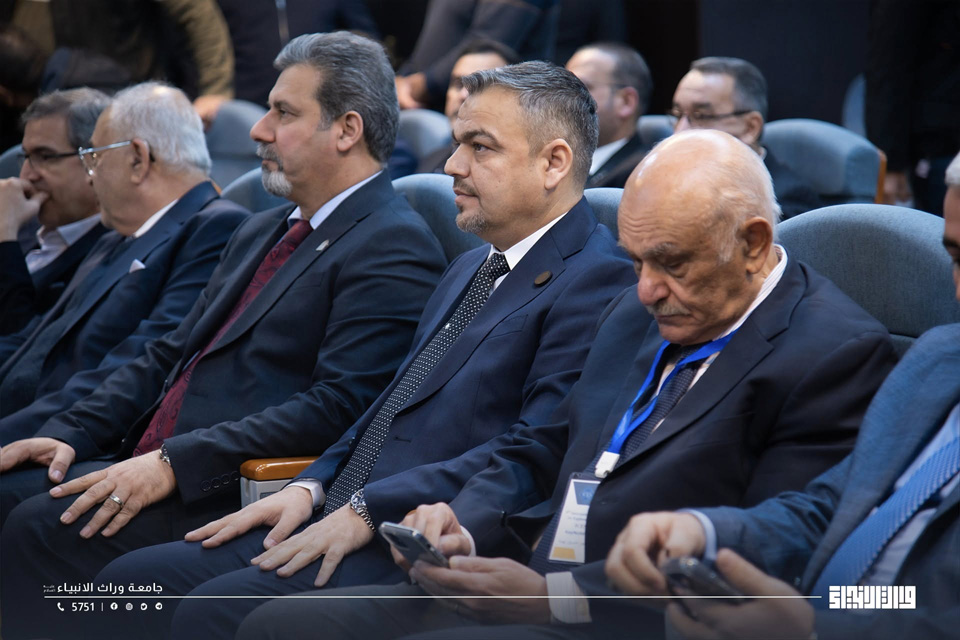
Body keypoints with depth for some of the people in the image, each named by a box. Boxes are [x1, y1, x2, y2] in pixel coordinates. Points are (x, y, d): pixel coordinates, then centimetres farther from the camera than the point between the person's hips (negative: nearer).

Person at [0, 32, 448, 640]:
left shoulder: (396, 248, -9)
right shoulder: (262, 233, 23)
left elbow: (339, 406, -19)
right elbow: (171, 355, 22)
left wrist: (174, 464, -22)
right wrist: (70, 434, 6)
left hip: (243, 495, -9)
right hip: (149, 467, 9)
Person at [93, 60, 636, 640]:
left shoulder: (599, 281, -8)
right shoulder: (470, 268, 24)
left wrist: (367, 511, -18)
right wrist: (311, 488, 5)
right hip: (334, 521, 9)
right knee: (130, 581, -3)